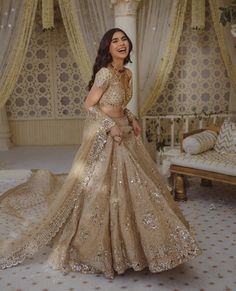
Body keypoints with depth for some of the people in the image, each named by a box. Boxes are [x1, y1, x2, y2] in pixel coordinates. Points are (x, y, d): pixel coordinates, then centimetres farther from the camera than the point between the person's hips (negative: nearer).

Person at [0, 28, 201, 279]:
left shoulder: (127, 74, 10)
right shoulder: (105, 73, -16)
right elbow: (89, 105, -13)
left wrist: (132, 119, 5)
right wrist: (110, 126, -20)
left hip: (123, 133, 9)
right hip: (103, 136, -9)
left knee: (127, 186, 13)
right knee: (101, 189, -1)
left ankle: (119, 244, 30)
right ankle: (96, 247, 17)